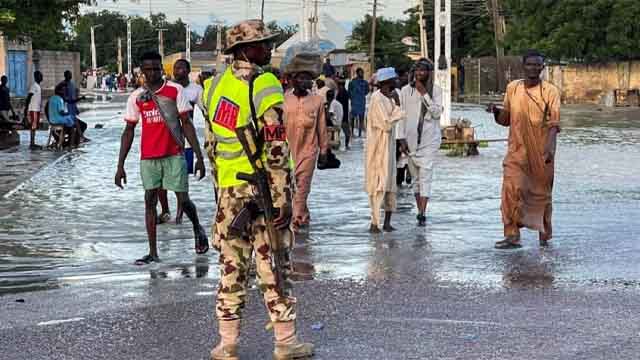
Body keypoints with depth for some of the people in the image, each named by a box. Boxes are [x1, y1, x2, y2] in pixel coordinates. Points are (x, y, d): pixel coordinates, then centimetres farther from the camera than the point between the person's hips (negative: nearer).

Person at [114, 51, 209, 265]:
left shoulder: (175, 90, -2)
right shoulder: (136, 97, 5)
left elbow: (186, 124, -1)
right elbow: (129, 131, 9)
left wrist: (199, 156, -6)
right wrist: (120, 165, 5)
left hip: (174, 155, -2)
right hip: (148, 157, 2)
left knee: (183, 199, -1)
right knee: (150, 200, 1)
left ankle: (198, 229, 30)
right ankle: (153, 252, 5)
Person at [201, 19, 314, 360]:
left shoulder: (215, 86, 6)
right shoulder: (265, 86, -13)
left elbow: (212, 141, 13)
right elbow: (276, 150, -17)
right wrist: (281, 198, -15)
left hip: (229, 189, 5)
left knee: (231, 267, 10)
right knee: (274, 267, 3)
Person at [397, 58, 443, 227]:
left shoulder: (436, 90, 1)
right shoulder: (406, 90, 5)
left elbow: (437, 113, -9)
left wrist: (424, 93, -12)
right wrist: (402, 138, -1)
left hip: (430, 139, -2)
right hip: (411, 139, 2)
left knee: (426, 175, -11)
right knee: (415, 176, 7)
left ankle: (422, 213, -17)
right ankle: (420, 211, 16)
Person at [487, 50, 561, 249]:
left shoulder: (550, 91, -3)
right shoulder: (512, 88, 8)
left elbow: (554, 123, -11)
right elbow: (505, 119, 18)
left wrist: (549, 148, -25)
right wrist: (496, 111, -5)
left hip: (541, 152, -2)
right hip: (517, 150, 2)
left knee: (541, 192, 9)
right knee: (511, 189, -14)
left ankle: (544, 234, 25)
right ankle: (512, 236, -13)